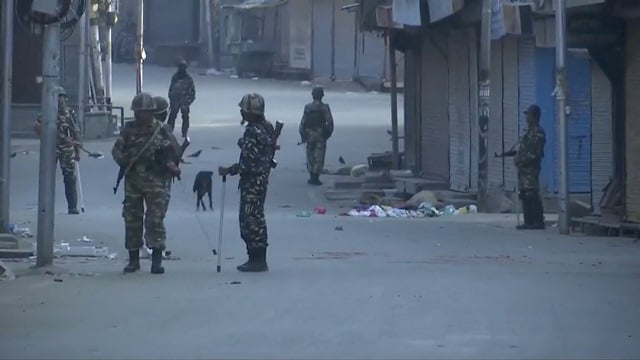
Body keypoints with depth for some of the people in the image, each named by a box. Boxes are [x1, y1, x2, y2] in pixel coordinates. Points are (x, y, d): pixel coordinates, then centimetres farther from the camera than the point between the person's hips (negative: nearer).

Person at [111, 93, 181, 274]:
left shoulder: (162, 130, 2)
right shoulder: (129, 129, 8)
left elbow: (176, 151, 7)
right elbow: (116, 149, 4)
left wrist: (173, 167, -9)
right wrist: (123, 160, -15)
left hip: (156, 181, -3)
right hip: (133, 180, 3)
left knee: (155, 219, -9)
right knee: (132, 219, 6)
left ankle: (157, 260, -6)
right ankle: (133, 259, 15)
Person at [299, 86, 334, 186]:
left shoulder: (307, 107, -1)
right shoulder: (324, 108, -6)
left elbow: (303, 122, -1)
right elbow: (330, 122, -9)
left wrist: (303, 135, 5)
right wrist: (327, 134, 3)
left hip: (309, 135, 2)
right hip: (320, 136, -2)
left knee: (310, 157, 13)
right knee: (319, 158, 2)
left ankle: (312, 178, 15)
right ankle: (315, 178, 0)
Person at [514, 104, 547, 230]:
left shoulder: (538, 133, -12)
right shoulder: (529, 131, 20)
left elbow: (534, 153, -19)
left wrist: (521, 159, -16)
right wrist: (517, 157, 8)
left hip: (531, 168, -10)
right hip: (524, 169, 10)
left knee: (532, 195, -12)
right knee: (525, 196, 10)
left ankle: (538, 221, -11)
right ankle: (529, 222, 14)